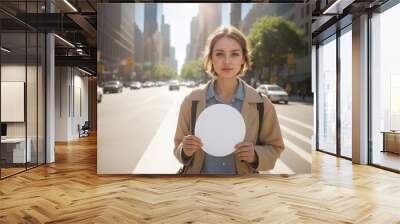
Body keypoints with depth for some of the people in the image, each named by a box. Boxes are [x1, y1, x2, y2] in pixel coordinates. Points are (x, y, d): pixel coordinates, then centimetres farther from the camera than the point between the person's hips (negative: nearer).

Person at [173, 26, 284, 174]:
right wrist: (186, 151, -20)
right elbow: (179, 146, 0)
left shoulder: (261, 104, -10)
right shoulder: (192, 101, -9)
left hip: (242, 173, 0)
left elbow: (274, 147, 0)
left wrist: (255, 155, -18)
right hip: (199, 172, 0)